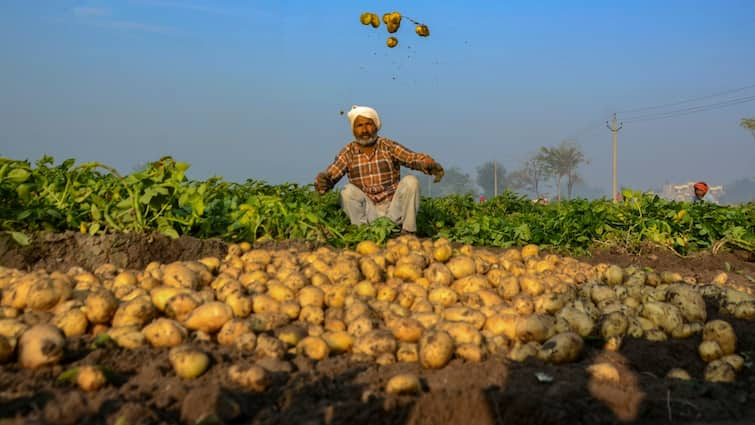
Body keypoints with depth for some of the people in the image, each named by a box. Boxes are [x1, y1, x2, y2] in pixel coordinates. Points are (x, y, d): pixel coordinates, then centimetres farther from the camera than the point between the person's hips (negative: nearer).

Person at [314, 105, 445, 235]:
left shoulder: (388, 146, -1)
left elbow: (414, 158, -13)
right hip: (367, 211, 0)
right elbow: (330, 174, -8)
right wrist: (323, 181, -33)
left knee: (410, 181, -21)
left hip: (394, 209, 0)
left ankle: (408, 232, -18)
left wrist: (432, 165, -35)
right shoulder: (348, 153, 2)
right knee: (348, 191, -24)